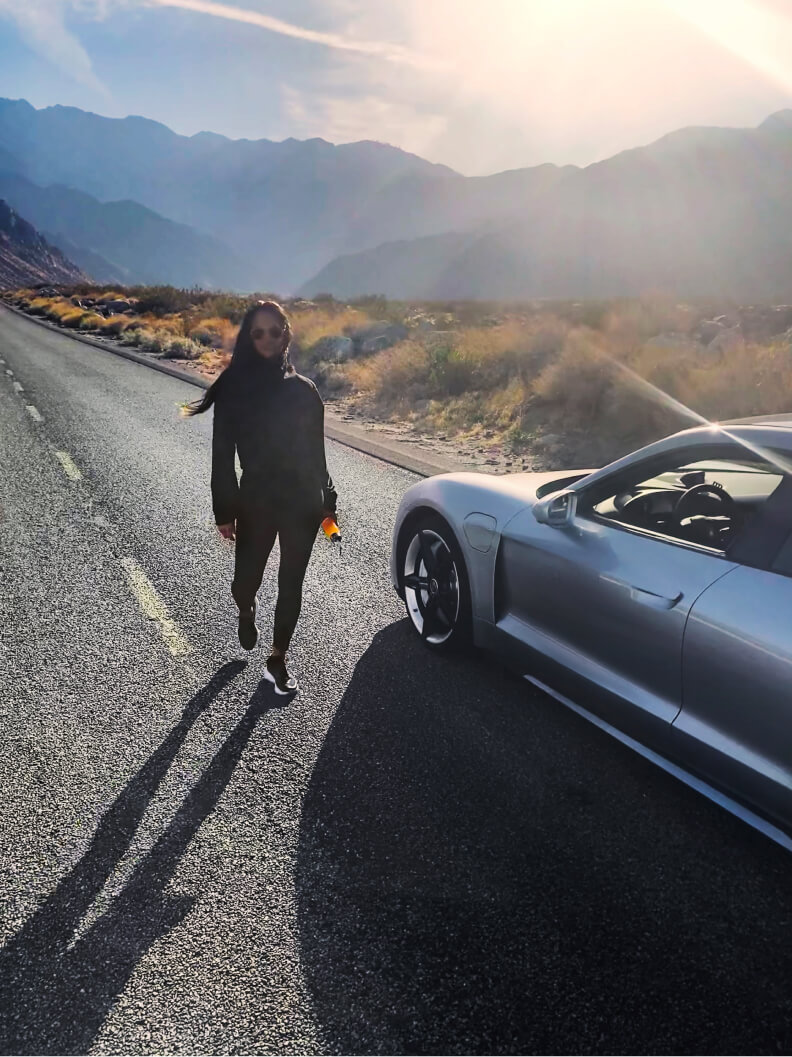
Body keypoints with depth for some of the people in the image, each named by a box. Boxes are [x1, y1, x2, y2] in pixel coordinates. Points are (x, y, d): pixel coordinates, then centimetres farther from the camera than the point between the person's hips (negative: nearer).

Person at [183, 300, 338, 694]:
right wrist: (224, 511, -5)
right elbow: (222, 455, -3)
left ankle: (277, 660, 25)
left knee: (291, 584, 7)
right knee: (246, 579, 8)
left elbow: (315, 451, 6)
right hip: (255, 502, -1)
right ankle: (246, 611, 47)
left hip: (302, 502, 1)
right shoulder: (233, 389, -4)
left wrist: (326, 501, 8)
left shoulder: (303, 389, 1)